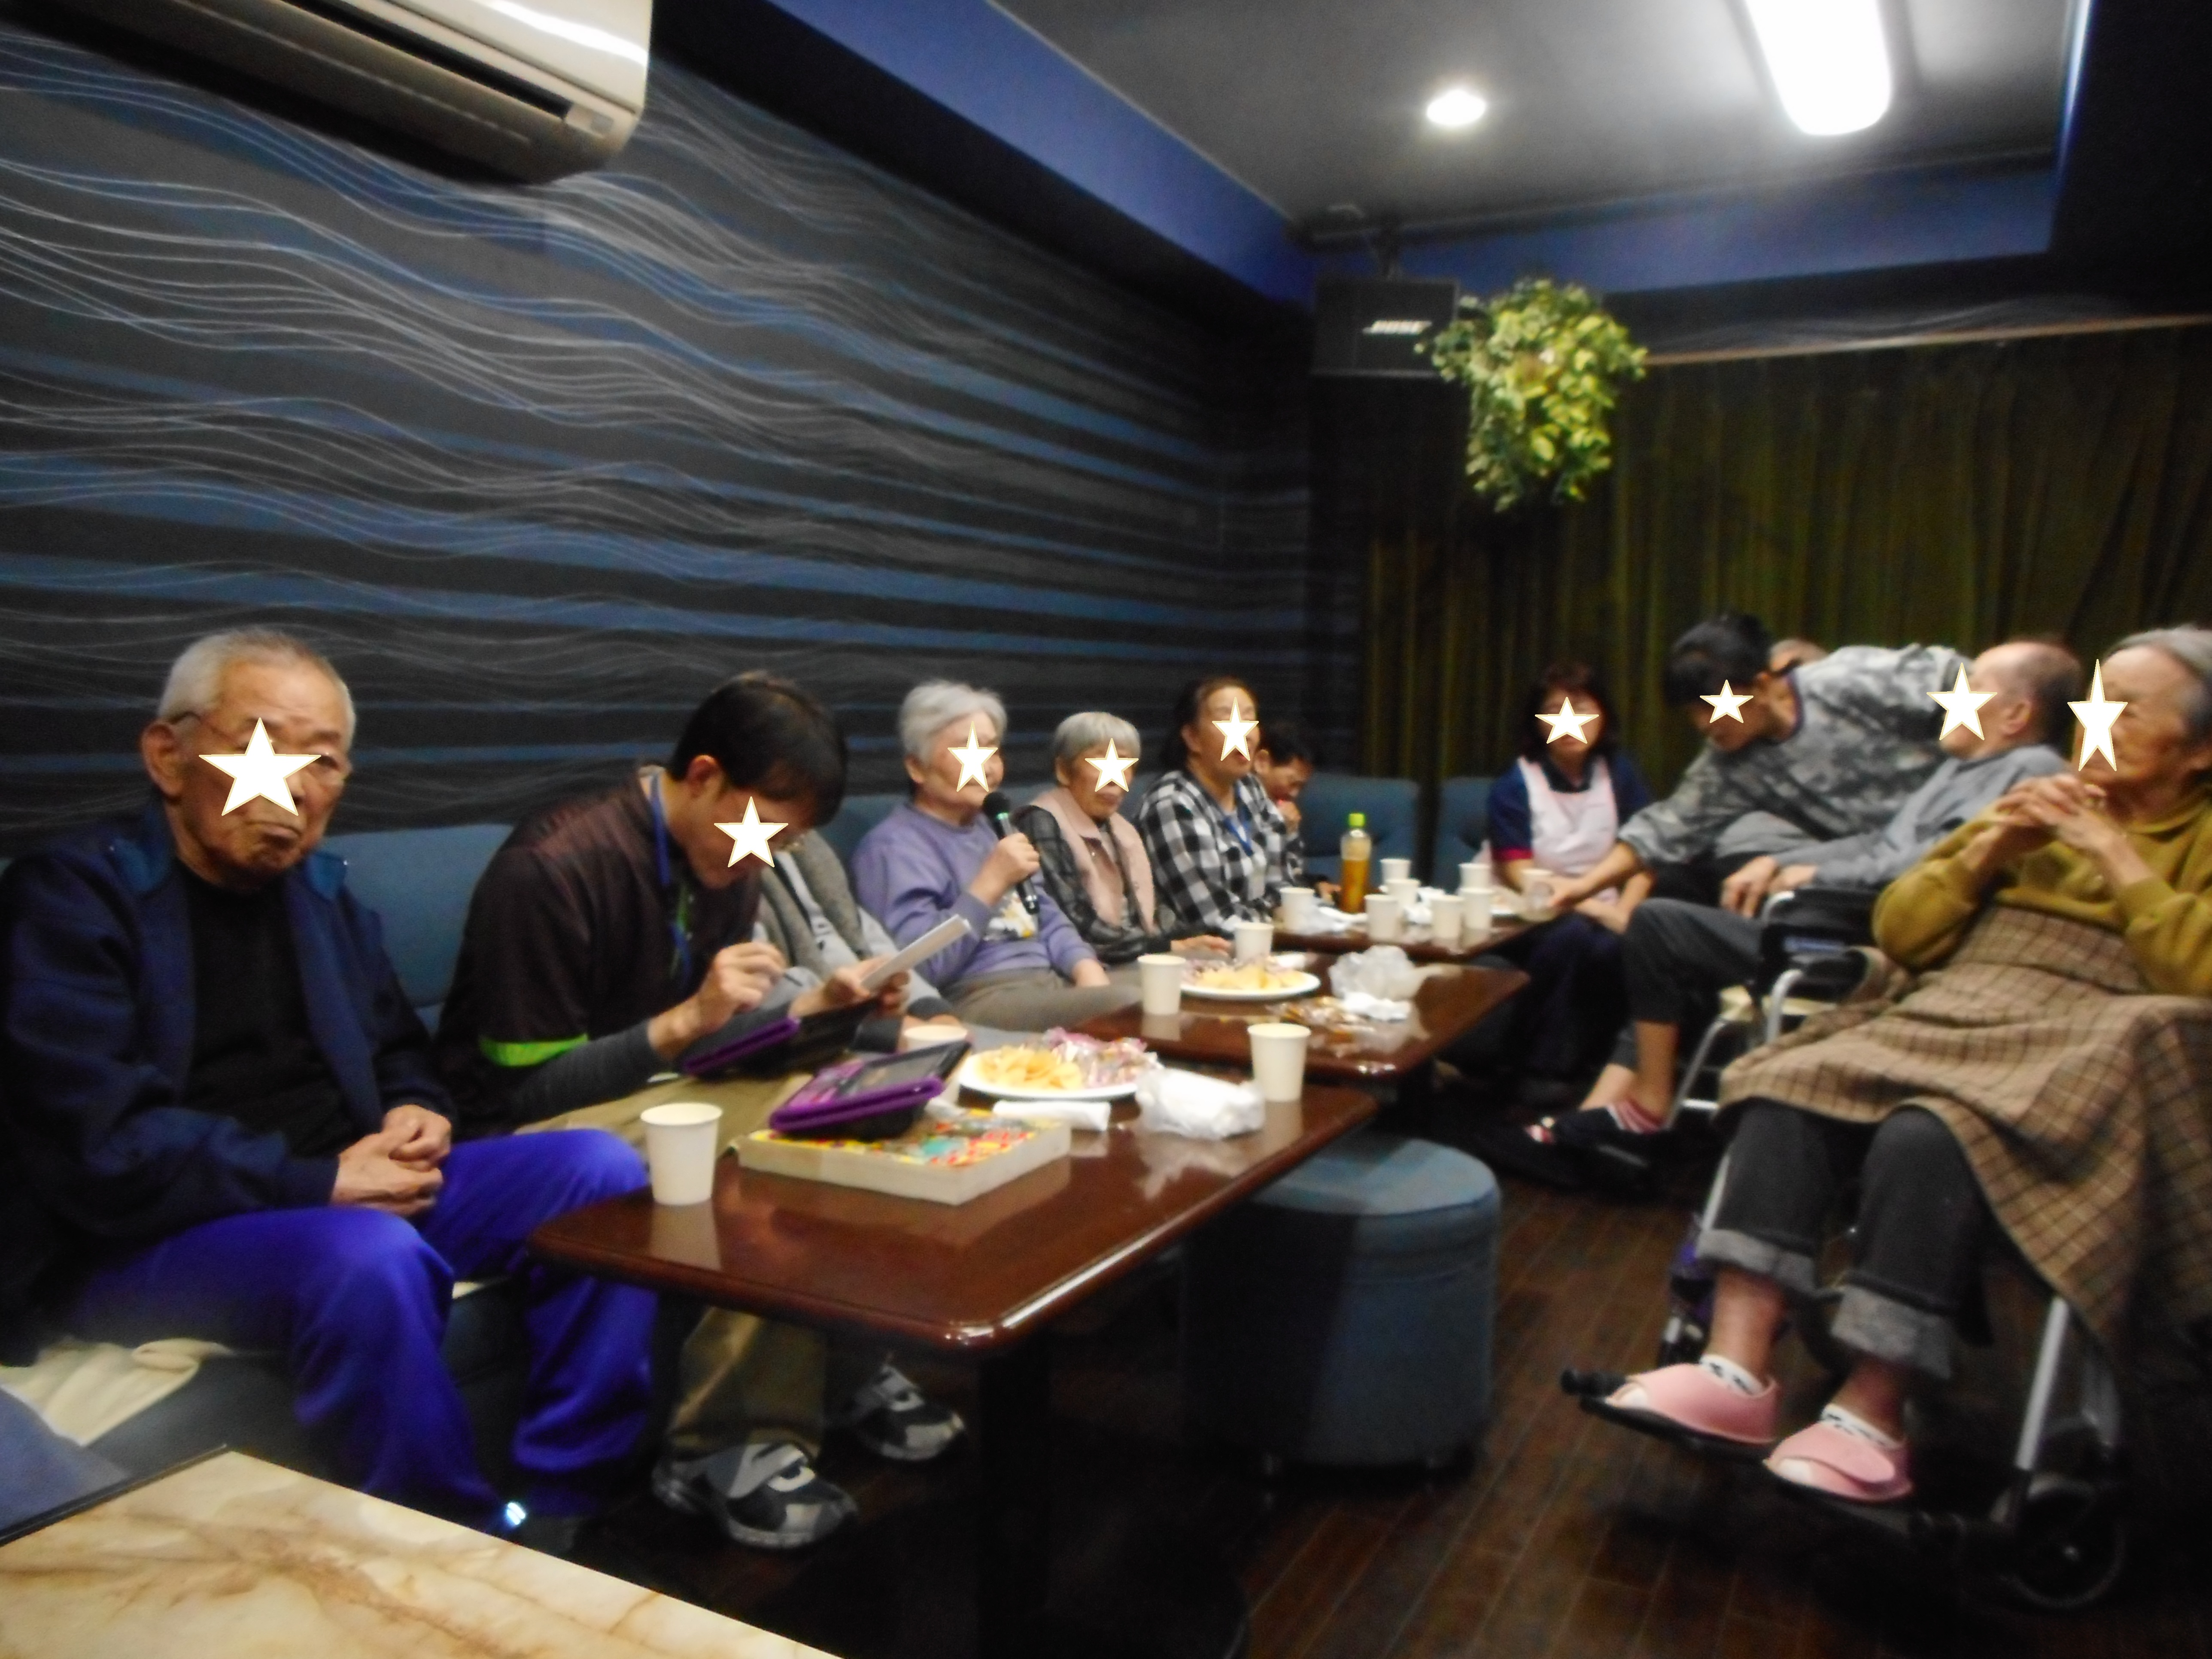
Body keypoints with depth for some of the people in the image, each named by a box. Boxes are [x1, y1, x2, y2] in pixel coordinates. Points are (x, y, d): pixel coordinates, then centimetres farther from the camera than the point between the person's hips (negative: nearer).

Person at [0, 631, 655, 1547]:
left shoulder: (322, 889, 13)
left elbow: (401, 1057, 23)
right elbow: (97, 1147, -19)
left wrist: (415, 1113, -1)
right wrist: (316, 1180, -19)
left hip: (345, 1195, 7)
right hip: (142, 1241, -7)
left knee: (599, 1170, -11)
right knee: (372, 1260, -37)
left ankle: (561, 1515, -9)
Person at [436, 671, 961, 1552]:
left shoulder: (725, 858, 2)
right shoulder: (554, 867, -22)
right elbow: (521, 1091, -20)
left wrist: (817, 1002, -6)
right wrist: (685, 1020, -28)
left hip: (661, 1094, 8)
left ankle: (843, 1367, 2)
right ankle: (718, 1449, -13)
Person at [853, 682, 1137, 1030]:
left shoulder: (991, 829, 24)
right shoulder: (892, 846, -5)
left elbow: (1047, 918, 21)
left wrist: (1088, 970, 0)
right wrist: (991, 883, -16)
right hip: (974, 1001, -9)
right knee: (1128, 1007, -30)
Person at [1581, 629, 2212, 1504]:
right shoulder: (2040, 810, 24)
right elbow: (1899, 930, 17)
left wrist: (2116, 856, -7)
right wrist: (1985, 852, 3)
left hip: (2085, 1054, -5)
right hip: (1951, 1014, 5)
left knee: (1929, 1136, -36)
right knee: (1789, 1091, -25)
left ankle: (1869, 1421, -28)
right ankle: (1735, 1370, -30)